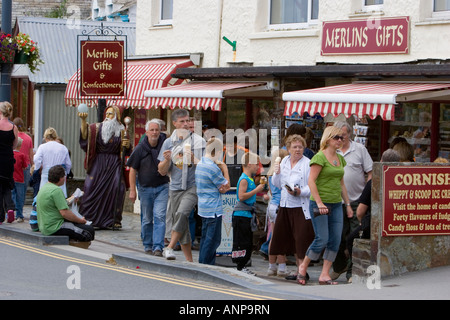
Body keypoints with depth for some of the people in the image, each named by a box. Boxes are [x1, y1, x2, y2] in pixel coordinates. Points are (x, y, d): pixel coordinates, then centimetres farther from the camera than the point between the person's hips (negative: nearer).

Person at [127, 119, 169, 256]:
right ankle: (148, 246, 23)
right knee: (147, 219, 10)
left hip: (162, 187, -1)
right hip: (145, 188, 1)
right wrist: (132, 190, -4)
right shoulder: (140, 148, -4)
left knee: (159, 216, -12)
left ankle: (158, 247, -13)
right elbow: (133, 169, 0)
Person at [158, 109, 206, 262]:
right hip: (175, 187, 3)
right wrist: (167, 160, -10)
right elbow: (162, 171, 10)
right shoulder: (168, 143, 9)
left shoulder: (198, 141, 3)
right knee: (181, 223, 3)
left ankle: (169, 247, -20)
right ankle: (189, 260, 11)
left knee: (182, 213, -27)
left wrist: (193, 160, -16)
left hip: (193, 186, -3)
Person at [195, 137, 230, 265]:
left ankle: (202, 264, 22)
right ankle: (206, 265, -3)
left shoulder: (200, 164, 11)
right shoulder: (213, 167, -19)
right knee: (213, 240, -4)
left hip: (203, 208, 10)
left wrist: (222, 187, -1)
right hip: (213, 209, -10)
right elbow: (226, 186, -9)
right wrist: (224, 168, -1)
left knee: (206, 238, 16)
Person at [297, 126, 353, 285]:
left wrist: (348, 204, 17)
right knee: (322, 239, -9)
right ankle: (303, 267, 11)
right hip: (319, 203, -7)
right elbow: (311, 181, -14)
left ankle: (324, 275, 5)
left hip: (336, 204, 7)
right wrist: (319, 203, -20)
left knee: (335, 240, 0)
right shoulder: (320, 157, -9)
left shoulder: (340, 158, 14)